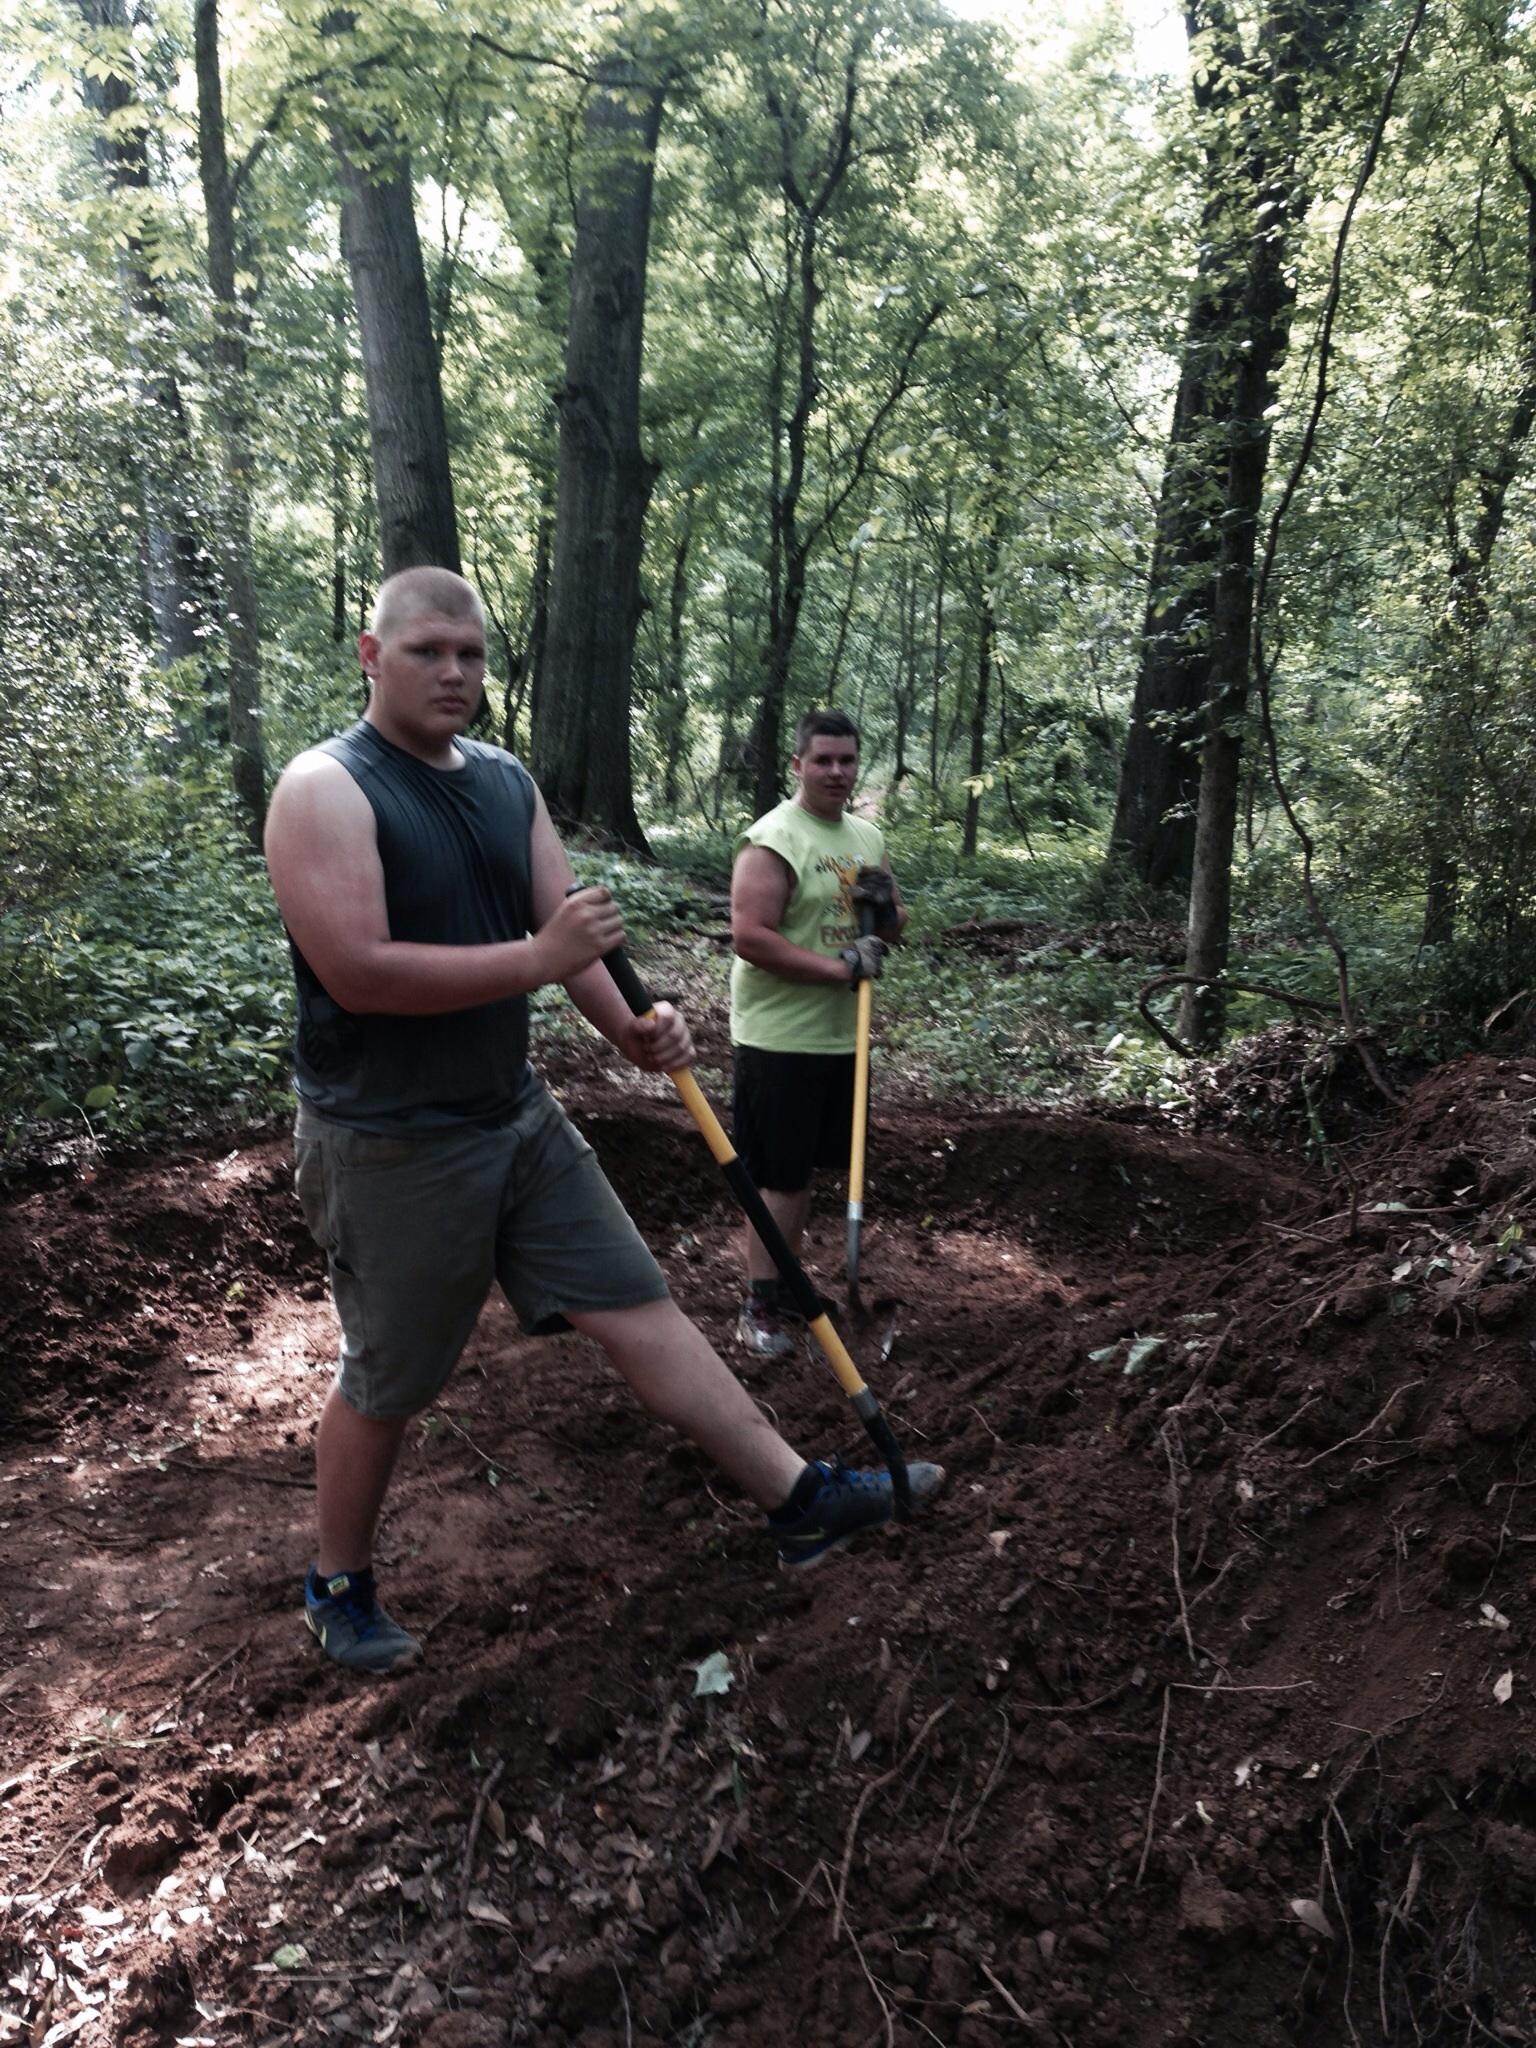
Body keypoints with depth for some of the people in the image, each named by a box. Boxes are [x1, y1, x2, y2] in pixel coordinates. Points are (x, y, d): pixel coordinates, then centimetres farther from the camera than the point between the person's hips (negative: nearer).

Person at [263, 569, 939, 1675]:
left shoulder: (509, 782, 8)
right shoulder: (326, 790, -14)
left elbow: (573, 930, 1)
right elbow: (356, 971, -25)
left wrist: (631, 1029, -18)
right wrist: (538, 959, -26)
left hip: (519, 1116, 6)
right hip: (390, 1147, -6)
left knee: (638, 1305, 6)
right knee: (387, 1382, 9)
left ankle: (798, 1496, 12)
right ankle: (340, 1586, 34)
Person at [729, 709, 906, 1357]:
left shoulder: (867, 837, 12)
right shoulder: (773, 839, -13)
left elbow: (893, 928, 21)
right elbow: (750, 937, -23)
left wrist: (886, 906, -3)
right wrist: (840, 968, -23)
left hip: (841, 1036, 8)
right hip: (779, 1040, -8)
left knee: (807, 1169, 16)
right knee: (780, 1176, -3)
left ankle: (784, 1283, 30)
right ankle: (759, 1307, 9)